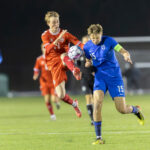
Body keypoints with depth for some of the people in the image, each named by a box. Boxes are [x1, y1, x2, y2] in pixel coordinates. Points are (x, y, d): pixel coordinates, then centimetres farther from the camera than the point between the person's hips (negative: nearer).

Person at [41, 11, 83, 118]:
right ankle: (74, 104, 22)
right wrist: (58, 38, -33)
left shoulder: (65, 33, 2)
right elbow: (48, 49, -19)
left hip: (65, 62, 0)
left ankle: (75, 71, -64)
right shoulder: (45, 35, 0)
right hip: (54, 64, 0)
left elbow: (78, 43, -7)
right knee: (61, 95, -8)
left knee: (63, 56, -38)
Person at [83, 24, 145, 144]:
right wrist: (87, 64, -12)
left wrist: (126, 55, -37)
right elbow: (88, 62, 13)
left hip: (114, 77, -2)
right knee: (97, 103, -22)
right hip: (100, 77, 2)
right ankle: (99, 137, -15)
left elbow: (124, 52, -13)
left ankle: (136, 110, 35)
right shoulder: (87, 47, -1)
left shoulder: (108, 41, -10)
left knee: (122, 109, -5)